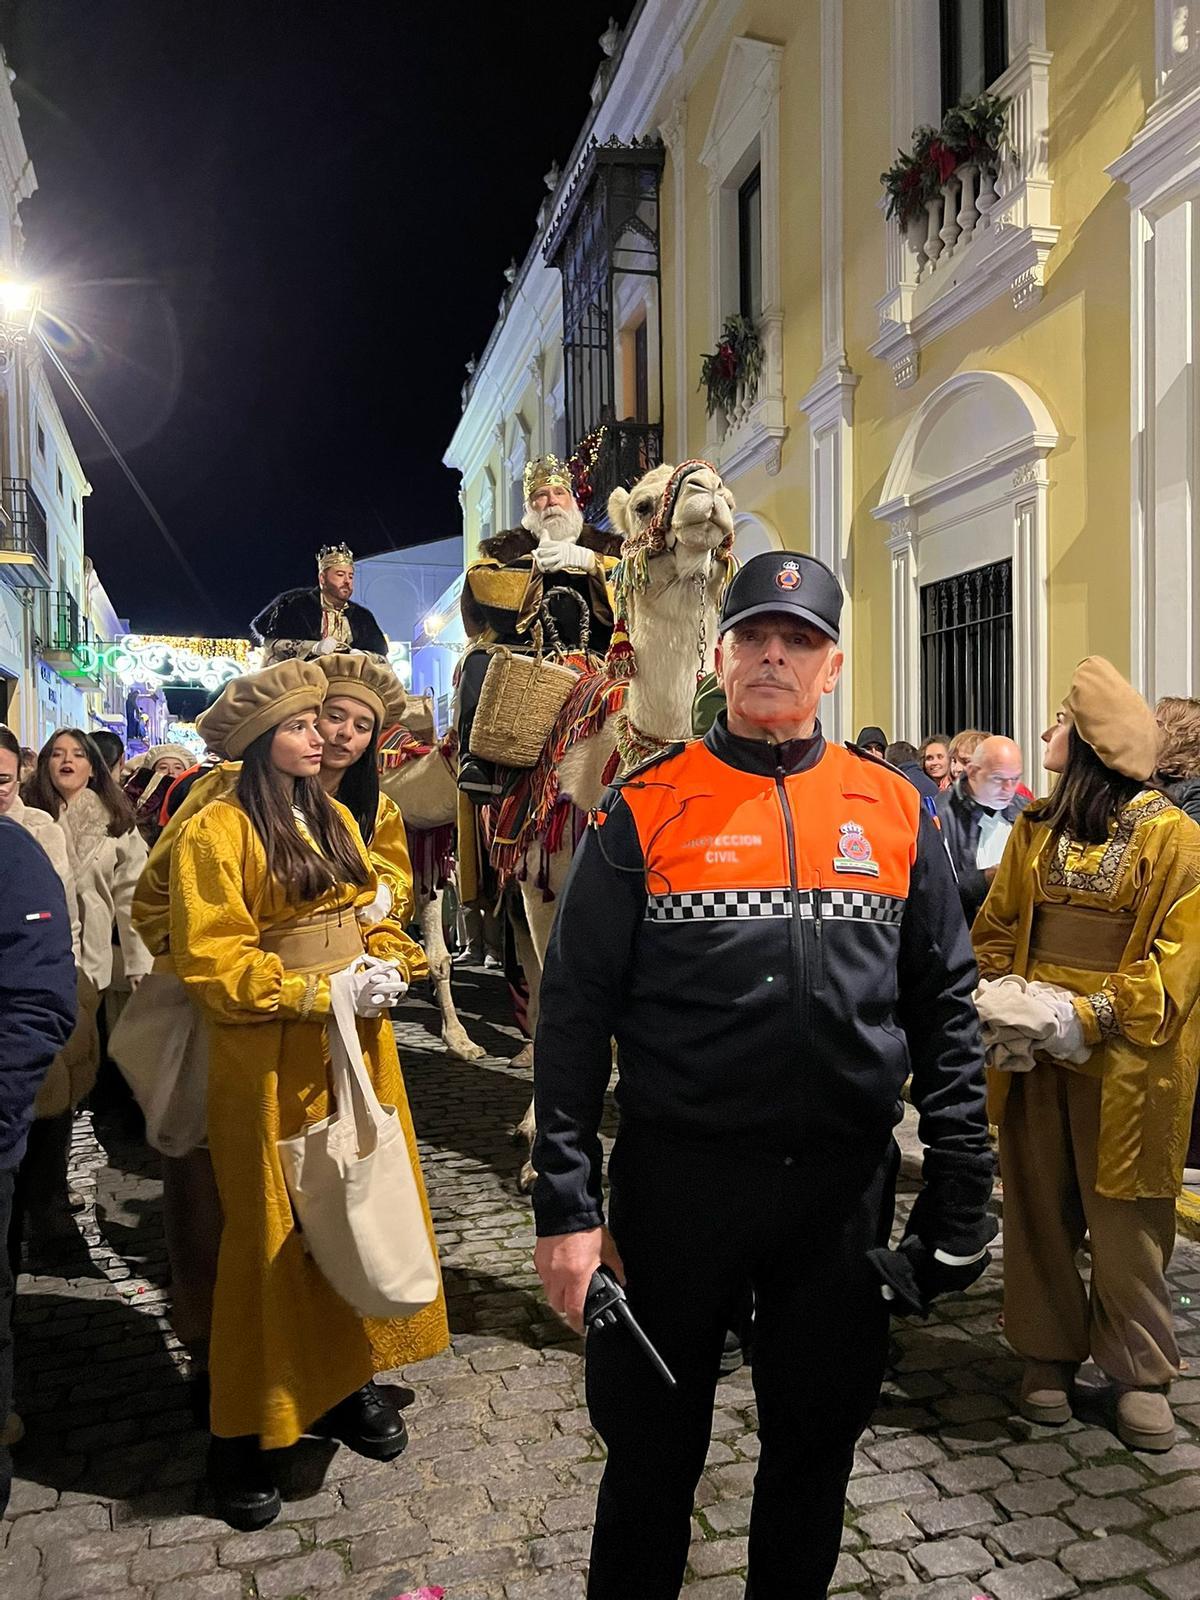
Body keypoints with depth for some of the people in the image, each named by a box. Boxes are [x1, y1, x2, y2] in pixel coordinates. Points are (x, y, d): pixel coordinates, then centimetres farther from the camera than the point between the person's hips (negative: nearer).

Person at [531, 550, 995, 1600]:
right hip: (678, 1181, -2)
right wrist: (568, 1205, -8)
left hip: (846, 1186, 2)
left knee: (818, 1436, 20)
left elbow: (946, 1008, 6)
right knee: (654, 1446, 15)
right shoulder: (647, 808, -5)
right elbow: (575, 1013, -5)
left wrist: (962, 1194, 2)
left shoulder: (896, 813, 3)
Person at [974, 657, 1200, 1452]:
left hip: (1124, 1067, -4)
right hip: (1034, 1058, 4)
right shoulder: (1035, 828, 8)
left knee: (1127, 1225, 7)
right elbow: (995, 927, 11)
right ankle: (1049, 1354, 28)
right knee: (1039, 1212, 12)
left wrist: (1093, 1016, -19)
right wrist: (1007, 998, -6)